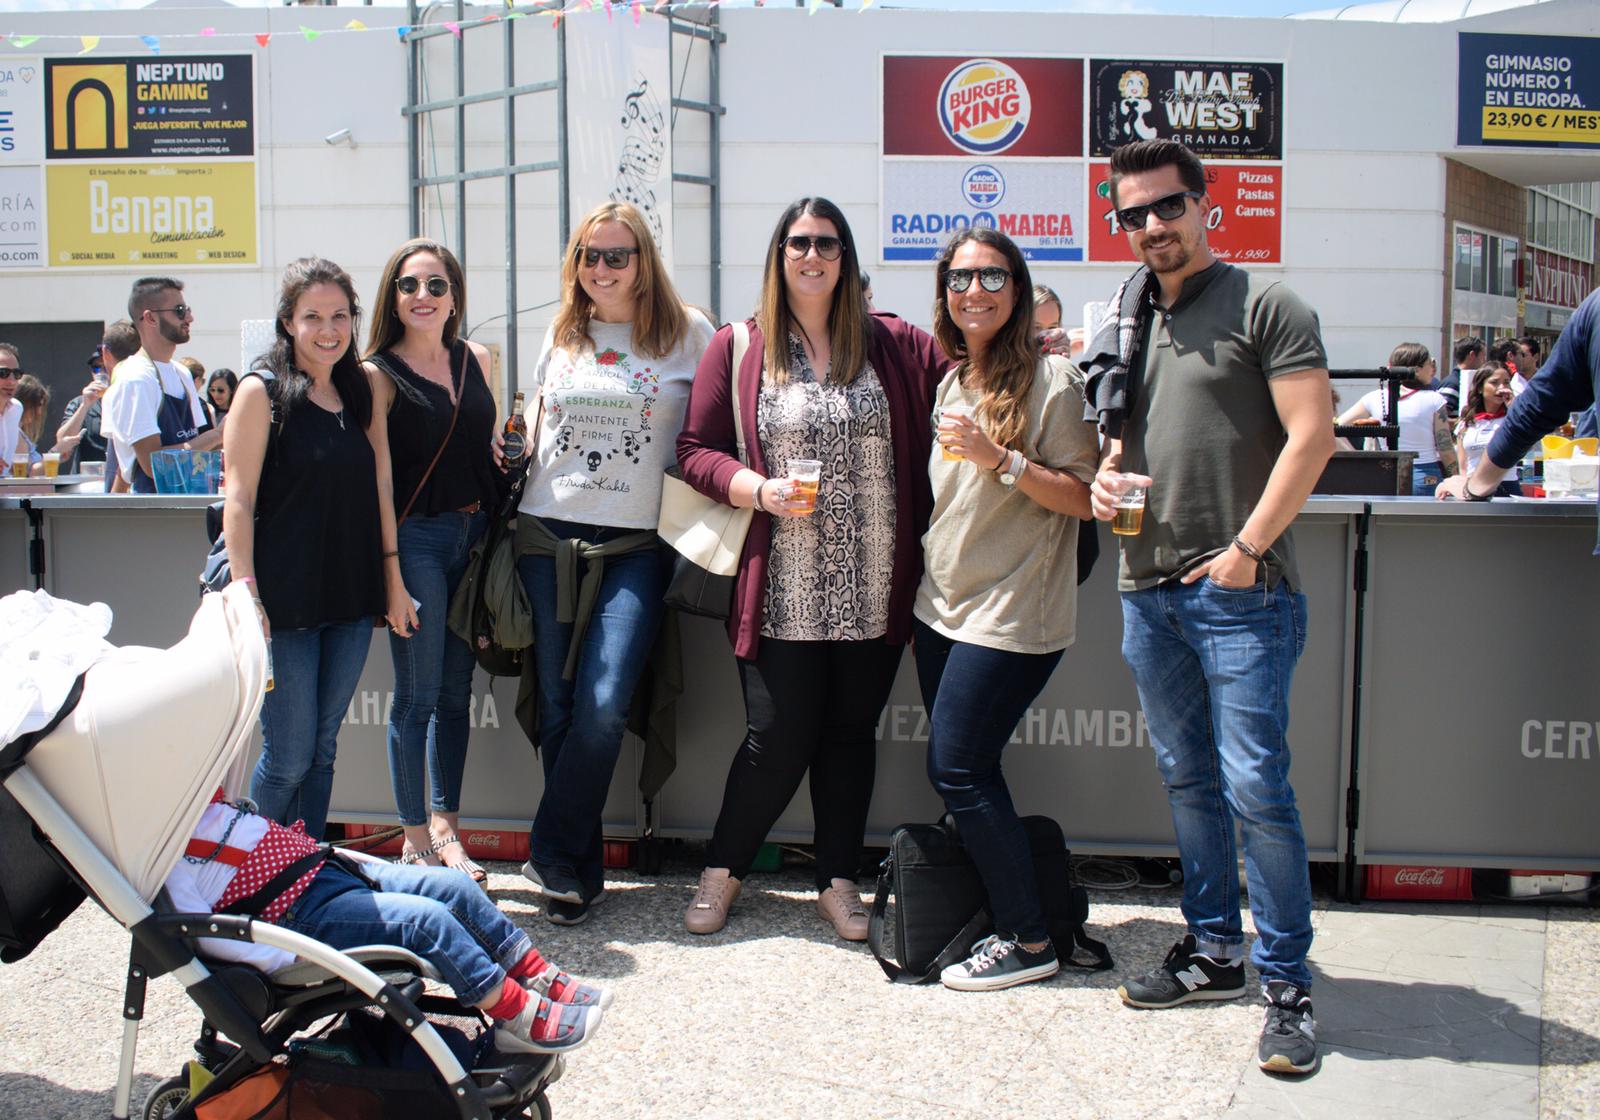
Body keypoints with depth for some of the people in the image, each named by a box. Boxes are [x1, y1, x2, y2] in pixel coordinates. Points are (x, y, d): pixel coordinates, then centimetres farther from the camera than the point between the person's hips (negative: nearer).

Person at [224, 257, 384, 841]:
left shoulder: (356, 391, 12)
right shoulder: (262, 390, -5)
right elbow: (239, 499, -9)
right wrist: (246, 590, -16)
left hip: (350, 596, 5)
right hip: (285, 601, -5)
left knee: (323, 748, 11)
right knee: (288, 757, -1)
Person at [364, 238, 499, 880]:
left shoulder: (476, 361, 10)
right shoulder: (379, 374, -5)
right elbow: (380, 479, -10)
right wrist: (391, 574, -15)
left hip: (476, 537, 5)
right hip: (416, 538, -5)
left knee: (457, 691, 10)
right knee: (417, 695, -1)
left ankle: (446, 829, 20)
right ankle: (416, 840, 10)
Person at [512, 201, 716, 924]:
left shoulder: (687, 333, 3)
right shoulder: (561, 337, 13)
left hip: (636, 544, -3)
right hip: (548, 536, 4)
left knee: (604, 707, -15)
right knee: (557, 708, 4)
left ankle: (553, 857, -1)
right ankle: (580, 868, 14)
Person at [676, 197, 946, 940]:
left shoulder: (891, 345, 7)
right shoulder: (738, 349, 3)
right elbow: (695, 451, 1)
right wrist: (759, 490, -14)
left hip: (872, 593, 2)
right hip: (782, 594, -2)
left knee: (851, 735, 11)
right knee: (778, 740, 0)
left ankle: (838, 882, 26)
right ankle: (723, 871, 23)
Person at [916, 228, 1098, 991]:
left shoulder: (1051, 379, -9)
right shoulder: (951, 383, 13)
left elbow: (1084, 498, -11)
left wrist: (1001, 459, -22)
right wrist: (920, 593, 19)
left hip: (1011, 614, -7)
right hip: (943, 606, 7)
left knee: (957, 769, -8)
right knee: (966, 774, 8)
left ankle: (1029, 941, 4)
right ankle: (999, 913, 21)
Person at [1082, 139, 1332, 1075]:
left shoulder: (1264, 305, -4)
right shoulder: (1129, 322, 16)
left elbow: (1311, 435, -11)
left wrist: (1247, 549, -15)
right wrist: (1107, 477, 3)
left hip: (1239, 588, -7)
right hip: (1149, 586, 7)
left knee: (1256, 788, -7)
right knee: (1188, 781, 14)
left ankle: (1288, 984, 5)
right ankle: (1215, 951, 27)